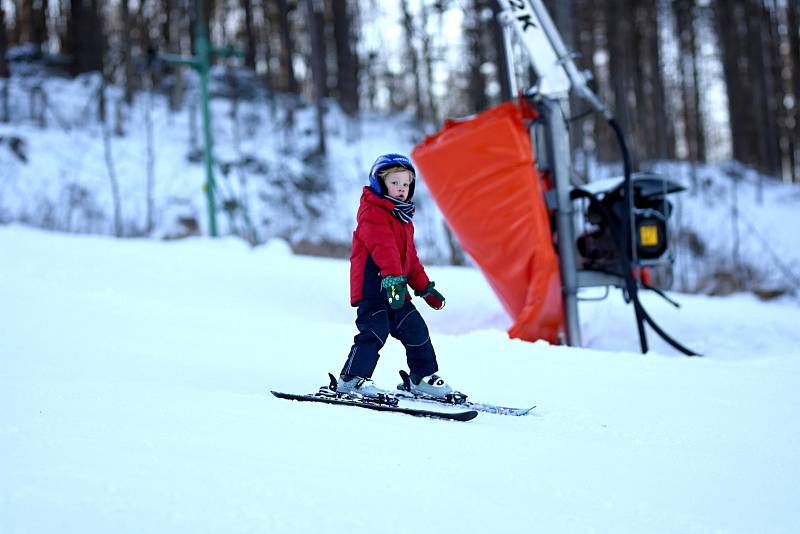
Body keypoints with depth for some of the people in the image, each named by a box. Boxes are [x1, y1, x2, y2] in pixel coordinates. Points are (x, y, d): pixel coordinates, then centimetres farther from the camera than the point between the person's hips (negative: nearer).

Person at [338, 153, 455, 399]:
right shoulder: (372, 213, -9)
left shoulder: (403, 218, 23)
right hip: (372, 284, -9)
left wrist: (424, 287, 29)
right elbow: (383, 247, -25)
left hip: (395, 287, 9)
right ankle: (351, 379, -14)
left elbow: (410, 257, 31)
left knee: (415, 329, 11)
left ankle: (423, 377, 24)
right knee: (374, 330, -18)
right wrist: (394, 277, -39)